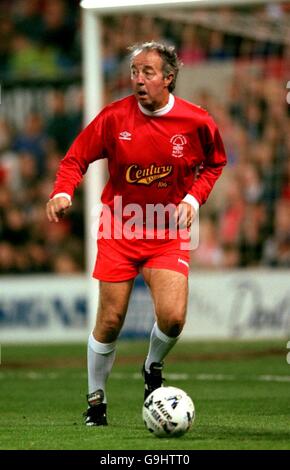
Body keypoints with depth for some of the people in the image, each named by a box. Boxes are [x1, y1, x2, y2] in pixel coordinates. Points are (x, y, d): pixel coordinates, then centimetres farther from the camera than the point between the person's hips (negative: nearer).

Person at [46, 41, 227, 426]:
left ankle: (153, 367, 18)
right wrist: (63, 192, -19)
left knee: (173, 317, -16)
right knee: (110, 321, -1)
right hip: (119, 230, 0)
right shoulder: (114, 117, -9)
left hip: (168, 234, 0)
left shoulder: (196, 122, -7)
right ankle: (96, 398, 21)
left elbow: (214, 164, 11)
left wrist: (193, 199, -5)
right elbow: (76, 158, 0)